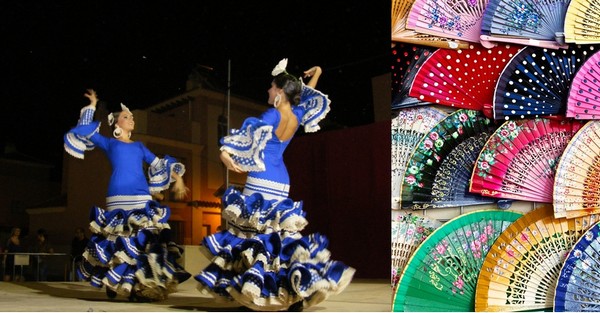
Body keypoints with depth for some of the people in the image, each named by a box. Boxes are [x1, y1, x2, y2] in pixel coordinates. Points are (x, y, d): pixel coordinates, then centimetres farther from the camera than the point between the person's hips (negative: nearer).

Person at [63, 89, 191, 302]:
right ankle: (114, 284, 3)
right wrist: (92, 105, 19)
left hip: (142, 199, 3)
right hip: (118, 198, -2)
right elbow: (84, 130, 12)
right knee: (119, 241, -7)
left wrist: (177, 179, 11)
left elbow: (158, 165, 24)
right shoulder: (108, 143, 19)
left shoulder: (139, 146, 26)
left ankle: (141, 287, -7)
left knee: (144, 240, -7)